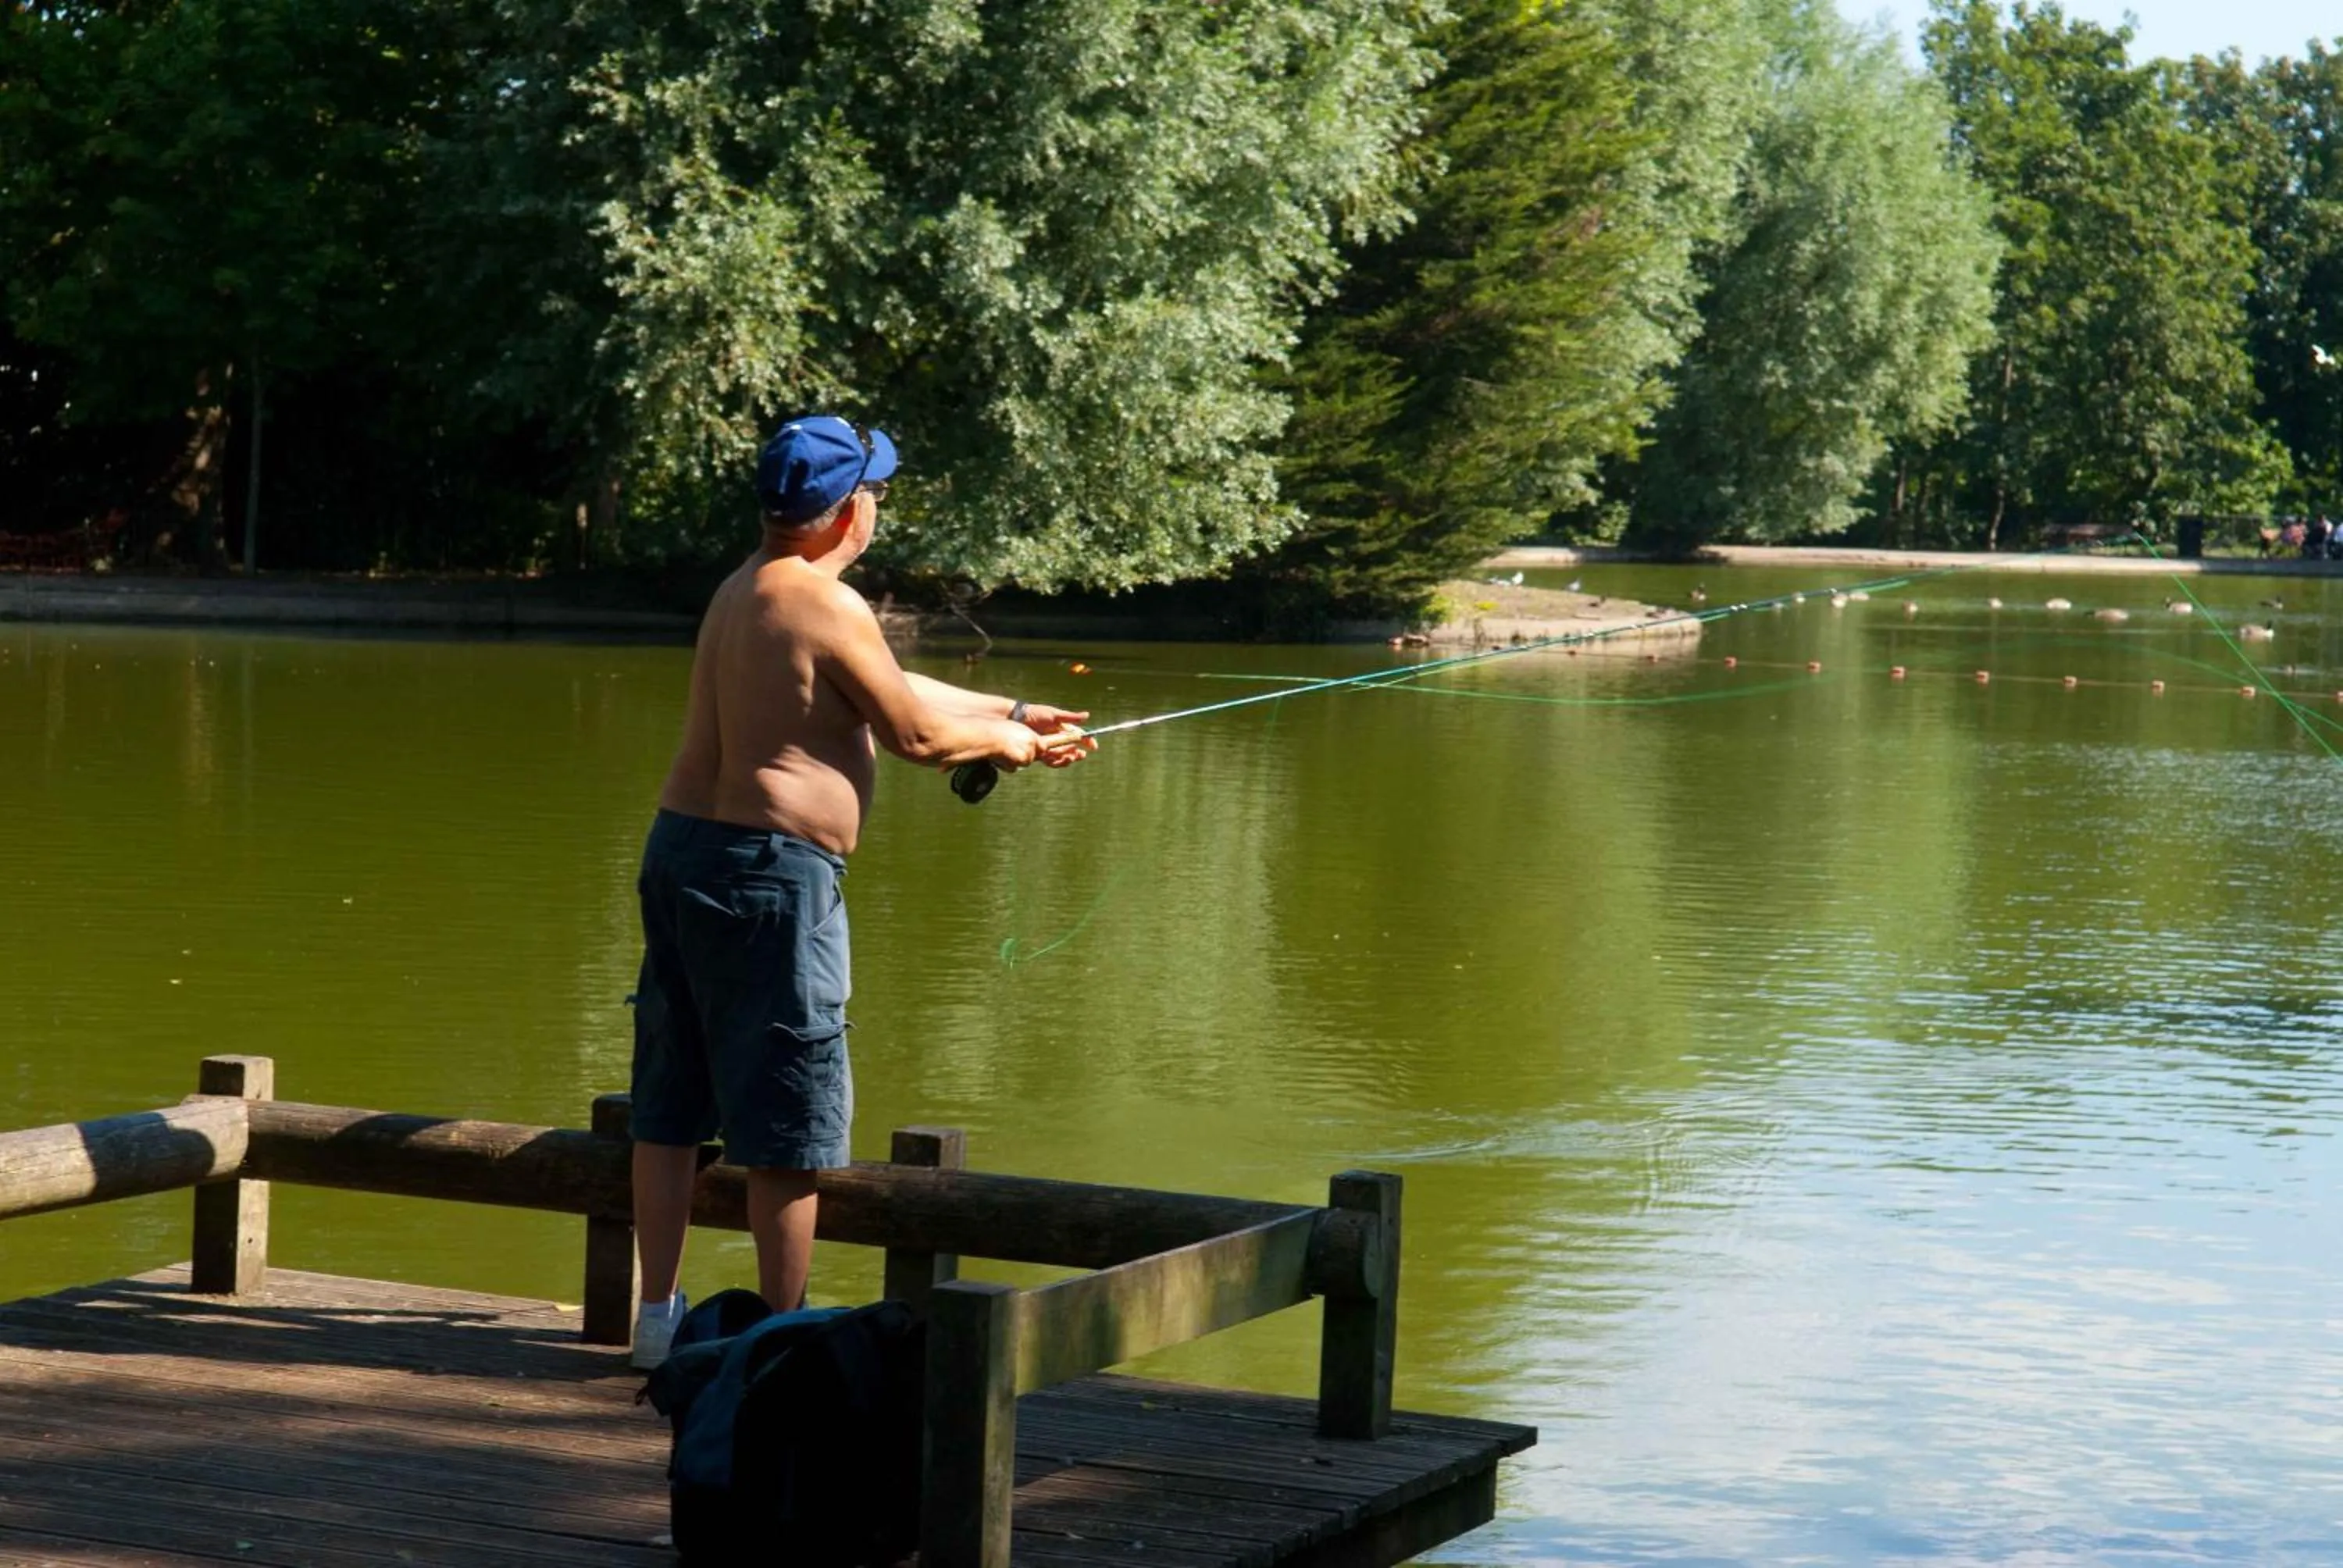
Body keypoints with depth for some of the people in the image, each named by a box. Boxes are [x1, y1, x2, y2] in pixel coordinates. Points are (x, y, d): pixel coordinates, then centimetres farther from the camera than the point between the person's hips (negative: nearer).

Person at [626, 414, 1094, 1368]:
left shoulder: (742, 590, 15)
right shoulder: (827, 607, -14)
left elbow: (893, 689, 23)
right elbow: (914, 734, -8)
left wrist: (1011, 714, 28)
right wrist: (1002, 743, 11)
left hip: (681, 849, 9)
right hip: (771, 869, -9)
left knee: (670, 1107, 13)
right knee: (792, 1122, 0)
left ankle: (659, 1315, 19)